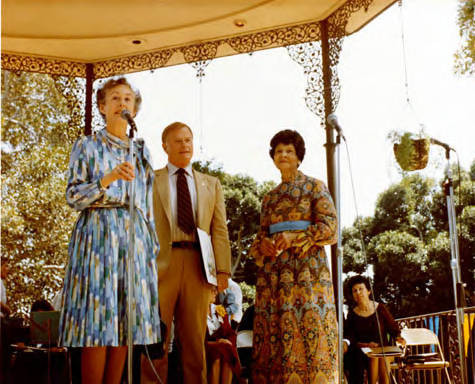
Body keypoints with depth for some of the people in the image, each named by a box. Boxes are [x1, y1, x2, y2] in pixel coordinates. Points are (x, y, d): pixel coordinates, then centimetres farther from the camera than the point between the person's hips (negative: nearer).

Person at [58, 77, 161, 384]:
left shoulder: (142, 152, 18)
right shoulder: (87, 146, 8)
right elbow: (73, 196, -1)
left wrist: (153, 248, 11)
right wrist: (109, 178, -17)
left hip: (136, 237, 4)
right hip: (98, 234, -3)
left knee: (125, 321, 0)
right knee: (97, 321, -8)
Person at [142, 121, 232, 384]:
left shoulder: (212, 184, 18)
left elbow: (220, 230, 10)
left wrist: (223, 269, -1)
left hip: (198, 266, 2)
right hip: (161, 264, -2)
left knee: (195, 340, 6)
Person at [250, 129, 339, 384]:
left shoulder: (315, 187, 8)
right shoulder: (269, 197, 21)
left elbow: (329, 226, -2)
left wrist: (295, 237, -14)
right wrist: (262, 245, -4)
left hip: (306, 267, -4)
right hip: (274, 271, 4)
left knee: (308, 329, -10)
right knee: (274, 331, -3)